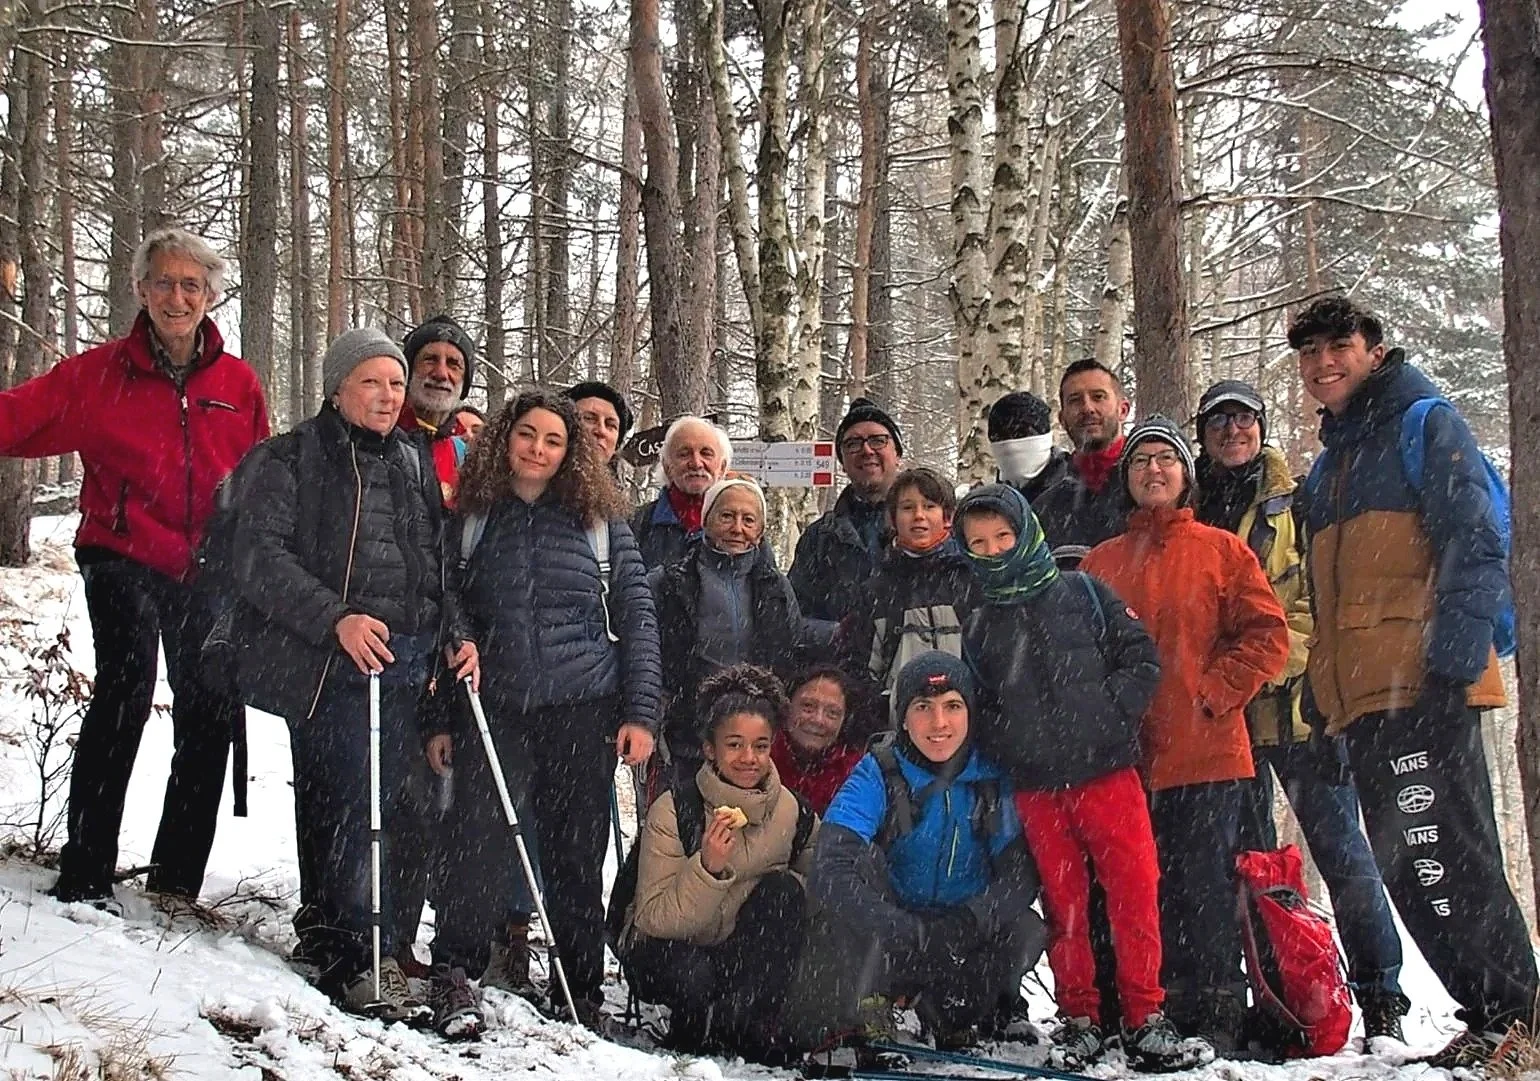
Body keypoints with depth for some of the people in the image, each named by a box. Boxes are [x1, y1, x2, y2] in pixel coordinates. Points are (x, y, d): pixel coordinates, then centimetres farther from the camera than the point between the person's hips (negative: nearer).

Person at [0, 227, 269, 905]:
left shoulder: (238, 384, 6)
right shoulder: (100, 374, -2)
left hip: (206, 569, 4)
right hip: (123, 556, -4)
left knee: (211, 714, 6)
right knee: (125, 689, -22)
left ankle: (176, 882, 20)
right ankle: (84, 874, -14)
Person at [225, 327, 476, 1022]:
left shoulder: (414, 462, 20)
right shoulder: (290, 460, 2)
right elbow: (259, 556, -9)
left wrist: (456, 635, 10)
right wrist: (336, 619, -20)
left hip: (407, 664, 6)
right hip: (331, 663, -6)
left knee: (406, 807, 3)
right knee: (352, 806, -13)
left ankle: (329, 936, 20)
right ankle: (359, 960, -5)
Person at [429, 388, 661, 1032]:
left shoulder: (600, 521, 6)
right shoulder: (471, 520, 9)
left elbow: (636, 619, 4)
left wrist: (640, 713, -3)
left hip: (584, 710, 0)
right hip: (493, 706, 1)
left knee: (577, 853, 4)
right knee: (479, 838, -15)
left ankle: (582, 993, 15)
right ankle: (452, 975, -7)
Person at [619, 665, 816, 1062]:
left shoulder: (796, 814, -7)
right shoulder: (673, 810, -18)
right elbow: (655, 920, -22)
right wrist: (708, 868, -37)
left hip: (748, 957, 3)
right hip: (666, 950, -3)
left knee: (783, 891, -24)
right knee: (692, 976, -37)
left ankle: (744, 1025, -15)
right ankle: (693, 1031, -1)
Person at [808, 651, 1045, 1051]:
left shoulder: (993, 779, -5)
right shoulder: (879, 774, -13)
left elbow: (1021, 872, -12)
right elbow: (831, 870, -26)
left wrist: (967, 922, -31)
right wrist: (910, 936, -39)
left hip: (967, 947, 2)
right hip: (884, 947, -2)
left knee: (1026, 931, -27)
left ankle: (951, 1016, 1)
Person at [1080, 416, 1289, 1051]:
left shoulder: (1222, 551, 7)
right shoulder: (1100, 564, 15)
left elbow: (1266, 635, 0)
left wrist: (1214, 694, -8)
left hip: (1206, 755, -3)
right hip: (1127, 757, 3)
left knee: (1205, 891, -5)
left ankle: (1216, 1022, 0)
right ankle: (1168, 1017, 12)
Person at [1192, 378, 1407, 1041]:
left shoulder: (1300, 501, 5)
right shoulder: (1192, 516, 14)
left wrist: (1275, 657, -16)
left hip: (1298, 704, -4)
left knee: (1339, 847, -4)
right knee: (1248, 861, 6)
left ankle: (1381, 1000, 3)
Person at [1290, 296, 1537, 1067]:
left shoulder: (1426, 426, 1)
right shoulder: (1329, 464, 24)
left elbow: (1475, 548, -10)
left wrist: (1452, 660, -19)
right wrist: (1319, 687, 19)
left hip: (1422, 686, -8)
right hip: (1361, 699, 8)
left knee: (1441, 854, -12)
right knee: (1408, 869, 7)